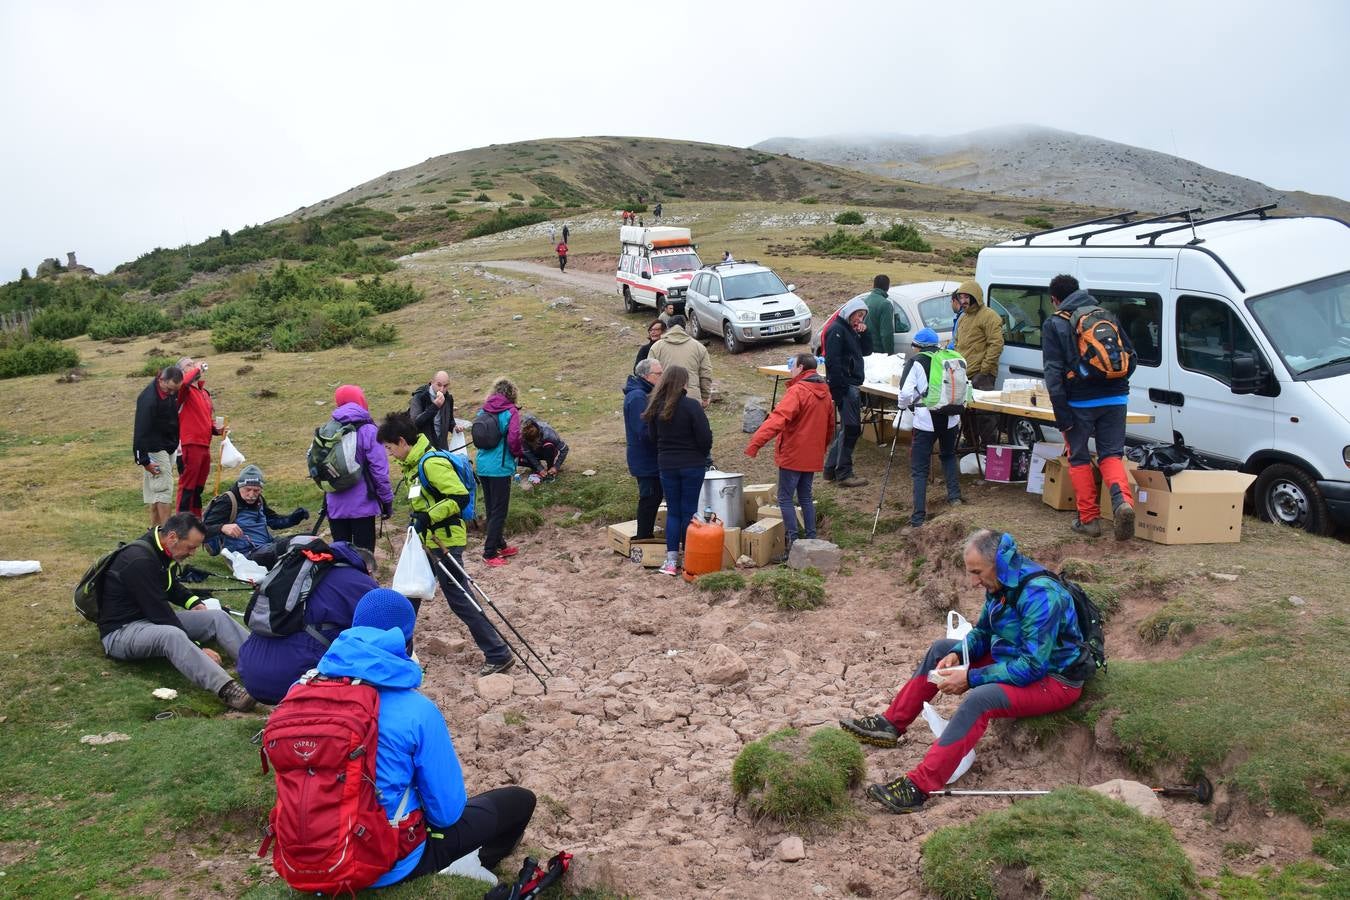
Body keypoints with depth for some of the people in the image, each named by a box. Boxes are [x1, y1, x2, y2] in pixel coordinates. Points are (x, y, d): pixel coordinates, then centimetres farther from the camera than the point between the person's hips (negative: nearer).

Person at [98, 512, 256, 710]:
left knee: (218, 617, -8)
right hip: (121, 631, -9)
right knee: (171, 635, -40)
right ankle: (227, 689, -58)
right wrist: (197, 650, -22)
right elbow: (159, 612, -25)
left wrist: (192, 601, 4)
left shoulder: (163, 552, 4)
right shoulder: (139, 560, -24)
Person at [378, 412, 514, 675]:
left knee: (459, 599, -7)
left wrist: (428, 517, -25)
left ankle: (498, 655, -2)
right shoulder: (415, 463, 10)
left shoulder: (432, 463, -20)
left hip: (444, 542, -10)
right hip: (427, 541, 10)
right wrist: (419, 519, 12)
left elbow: (460, 496, -26)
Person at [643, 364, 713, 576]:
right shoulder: (691, 406, -16)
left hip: (666, 465, 3)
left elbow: (652, 436, 7)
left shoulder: (656, 406, -2)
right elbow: (705, 437, -14)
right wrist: (702, 455, 5)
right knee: (689, 511, 6)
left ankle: (671, 560, 8)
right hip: (692, 465, -3)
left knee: (673, 511, 11)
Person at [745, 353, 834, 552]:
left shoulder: (797, 391, -16)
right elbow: (830, 426, 21)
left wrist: (756, 442, -34)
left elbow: (778, 419, -29)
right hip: (813, 457, 8)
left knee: (785, 498, -1)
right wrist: (822, 447, 34)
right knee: (805, 497, 17)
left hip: (793, 455, -8)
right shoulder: (824, 392, 10)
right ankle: (811, 538, 18)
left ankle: (793, 541, -4)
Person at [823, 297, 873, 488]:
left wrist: (864, 333, 3)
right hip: (844, 387, -10)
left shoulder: (851, 330, 18)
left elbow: (867, 351, 21)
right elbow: (833, 362, -19)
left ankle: (831, 469, 20)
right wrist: (840, 391, -23)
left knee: (847, 429, 13)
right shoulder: (836, 330, -11)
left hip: (853, 386, 10)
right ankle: (844, 474, -6)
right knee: (851, 428, -10)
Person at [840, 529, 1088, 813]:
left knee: (980, 699, -34)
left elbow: (1031, 666, -31)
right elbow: (982, 632, 12)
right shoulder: (1002, 583, -1)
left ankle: (918, 787, -37)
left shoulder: (1040, 595, -29)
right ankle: (892, 724, 14)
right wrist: (956, 655, -9)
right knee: (941, 649, 9)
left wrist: (970, 678, -28)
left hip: (1054, 678, -10)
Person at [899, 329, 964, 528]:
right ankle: (954, 496, 26)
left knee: (920, 468, 0)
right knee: (948, 455, 31)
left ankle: (919, 517, -5)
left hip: (925, 419, -4)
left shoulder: (916, 362, -3)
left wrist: (903, 406, 10)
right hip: (950, 418, 4)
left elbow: (906, 392, -11)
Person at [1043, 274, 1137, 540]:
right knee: (1111, 454, 10)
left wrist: (1062, 415, -9)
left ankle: (1089, 518, 12)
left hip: (1080, 401, -3)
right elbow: (1131, 356, 15)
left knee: (1079, 459, 12)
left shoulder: (1054, 324, -1)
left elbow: (1054, 371, -9)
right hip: (1115, 399, 3)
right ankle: (1123, 500, -17)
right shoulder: (1106, 316, 13)